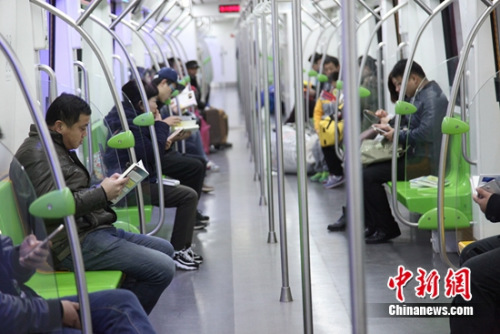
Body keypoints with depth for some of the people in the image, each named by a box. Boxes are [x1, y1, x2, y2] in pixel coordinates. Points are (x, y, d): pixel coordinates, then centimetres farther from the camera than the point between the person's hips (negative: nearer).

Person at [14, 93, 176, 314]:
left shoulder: (58, 147, 19)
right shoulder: (38, 154, -14)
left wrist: (107, 187, 7)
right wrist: (102, 193, -17)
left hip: (92, 228, 11)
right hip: (75, 243, -11)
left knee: (165, 249, 17)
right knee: (162, 269, -18)